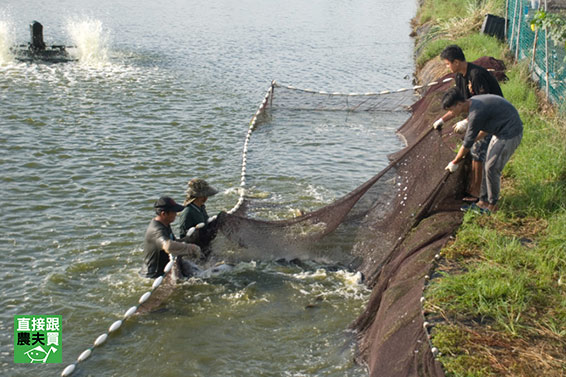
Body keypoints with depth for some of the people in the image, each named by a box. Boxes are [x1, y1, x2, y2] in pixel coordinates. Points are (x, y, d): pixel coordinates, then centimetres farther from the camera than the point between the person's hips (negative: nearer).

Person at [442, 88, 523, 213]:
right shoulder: (473, 102, 3)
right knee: (487, 166, 11)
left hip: (510, 134, -10)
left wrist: (454, 162, -9)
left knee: (492, 168, -8)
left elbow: (468, 143, -20)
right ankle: (483, 201, 19)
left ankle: (492, 205, 6)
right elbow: (485, 128, 17)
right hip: (501, 131, 10)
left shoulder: (476, 113, -28)